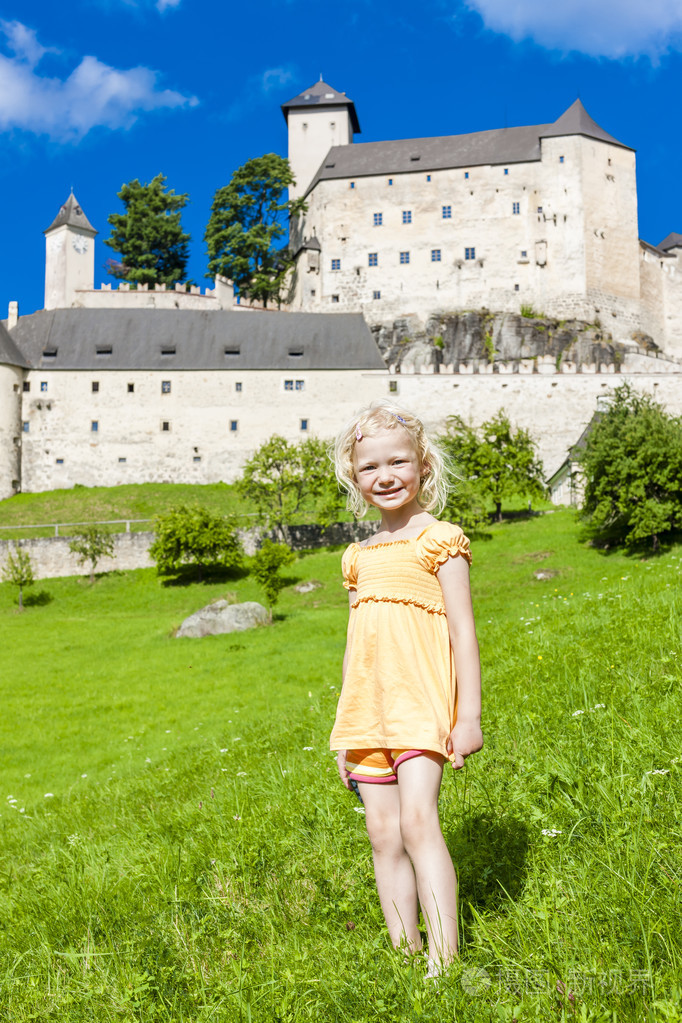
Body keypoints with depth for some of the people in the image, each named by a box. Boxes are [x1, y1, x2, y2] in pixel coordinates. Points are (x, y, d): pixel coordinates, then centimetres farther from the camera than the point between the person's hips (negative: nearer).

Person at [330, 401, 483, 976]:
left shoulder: (438, 539, -1)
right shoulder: (360, 557, 15)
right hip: (368, 711, 6)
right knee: (383, 836, 6)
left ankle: (444, 961, -12)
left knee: (417, 821, -17)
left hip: (420, 703, -6)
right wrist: (345, 733, 18)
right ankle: (405, 957, 15)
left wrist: (469, 715, -10)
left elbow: (463, 632, -4)